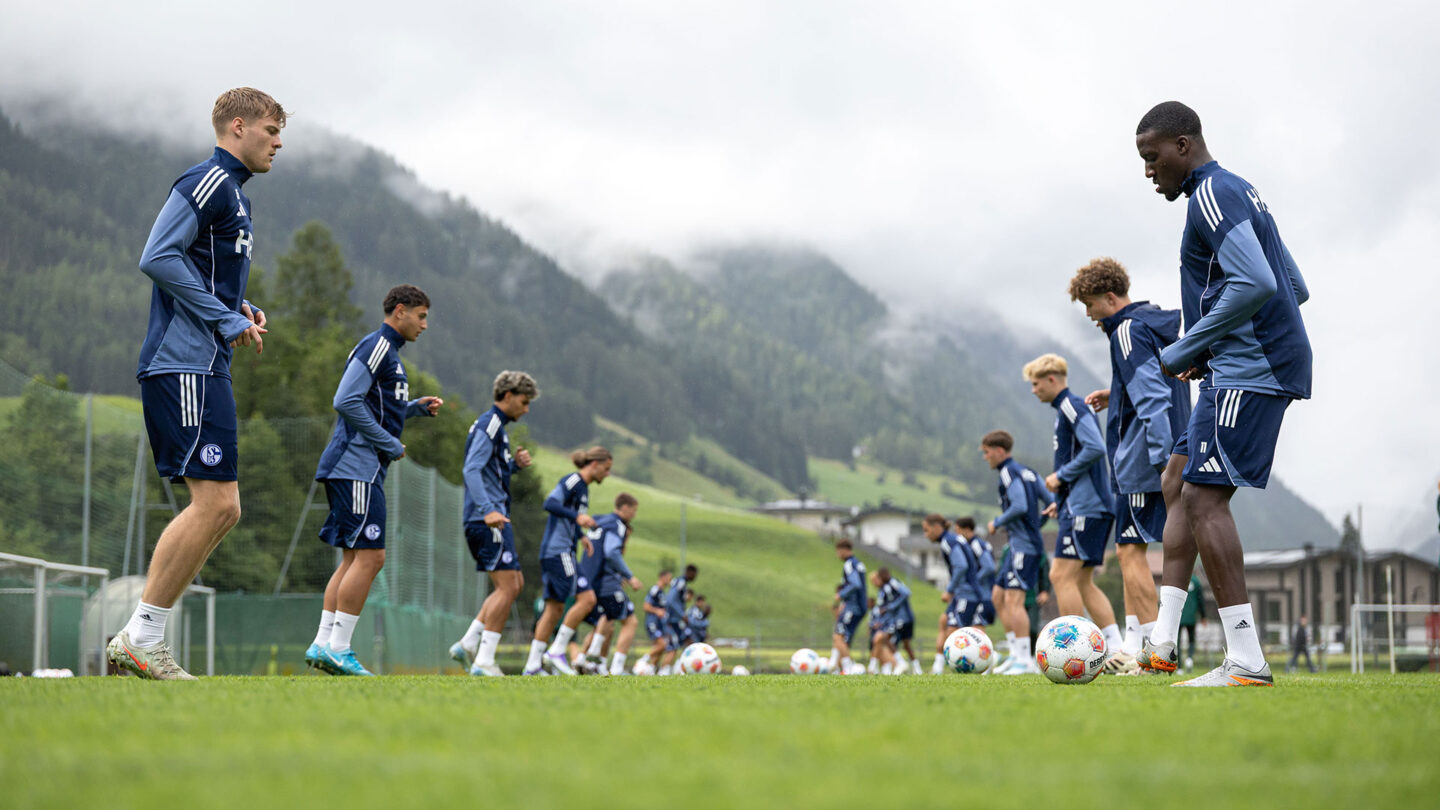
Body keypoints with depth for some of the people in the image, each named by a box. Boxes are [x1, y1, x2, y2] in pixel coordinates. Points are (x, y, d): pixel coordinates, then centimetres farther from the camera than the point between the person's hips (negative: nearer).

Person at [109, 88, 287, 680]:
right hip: (185, 365, -10)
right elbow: (157, 258, -18)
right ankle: (140, 640, -10)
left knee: (221, 510, 7)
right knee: (215, 502, -14)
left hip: (203, 369, 10)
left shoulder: (235, 196, 23)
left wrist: (240, 313, 10)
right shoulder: (209, 182, -8)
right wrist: (229, 321, -14)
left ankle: (143, 639, 5)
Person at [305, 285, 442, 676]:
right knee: (369, 556, -12)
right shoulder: (375, 346, -9)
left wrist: (417, 407, 14)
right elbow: (346, 401, -19)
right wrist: (391, 445, -15)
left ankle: (322, 644, 9)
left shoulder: (388, 352, 22)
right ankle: (337, 648, -12)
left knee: (355, 559, 10)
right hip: (356, 466, -11)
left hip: (363, 470, 11)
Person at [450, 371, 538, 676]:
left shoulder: (498, 426, 22)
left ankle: (468, 644, 11)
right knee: (507, 586, -12)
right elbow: (472, 470, -21)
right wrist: (488, 510, -32)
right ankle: (484, 661, -12)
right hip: (489, 520, -11)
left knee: (514, 583, 14)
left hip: (492, 519, 11)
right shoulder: (489, 424, -10)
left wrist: (515, 464, 9)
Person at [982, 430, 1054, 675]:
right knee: (999, 599, 15)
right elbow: (1052, 503, 15)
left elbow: (1019, 507, -23)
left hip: (1023, 545, -10)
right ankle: (1015, 652, 14)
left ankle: (1025, 660, -18)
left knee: (1014, 600, -14)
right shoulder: (1027, 472, 17)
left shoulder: (1009, 473, -10)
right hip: (1019, 546, 10)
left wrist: (997, 523, -10)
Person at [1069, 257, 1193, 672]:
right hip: (1157, 457, 10)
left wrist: (1162, 459, -25)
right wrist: (1117, 395, 16)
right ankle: (1133, 646, 15)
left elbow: (1153, 400, -21)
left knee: (1131, 549, -9)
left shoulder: (1129, 331, -13)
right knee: (1131, 549, 13)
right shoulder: (1158, 323, 16)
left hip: (1142, 461, -10)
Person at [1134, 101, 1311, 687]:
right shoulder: (1238, 192, 20)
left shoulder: (1213, 193, -12)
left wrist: (1184, 351, -15)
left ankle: (1247, 661, -14)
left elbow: (1256, 284, -25)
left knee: (1204, 497, -12)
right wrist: (1202, 351, 17)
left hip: (1248, 372, -11)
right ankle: (1160, 645, 15)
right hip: (1241, 369, 11)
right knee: (1179, 482, 15)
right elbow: (1294, 287, 23)